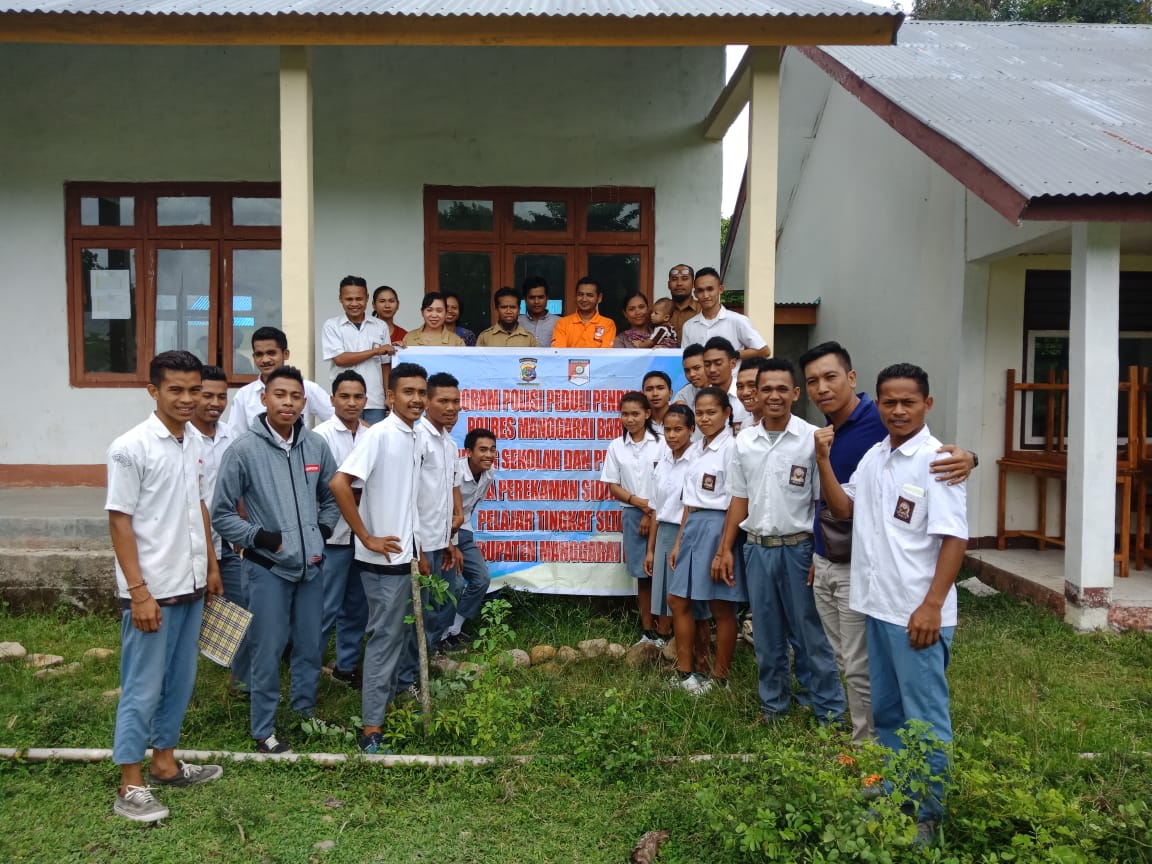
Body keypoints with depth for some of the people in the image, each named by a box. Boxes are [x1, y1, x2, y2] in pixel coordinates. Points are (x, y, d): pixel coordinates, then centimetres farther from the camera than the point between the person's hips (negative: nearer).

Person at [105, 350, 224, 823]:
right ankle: (130, 786, 17)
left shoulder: (194, 442, 6)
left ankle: (164, 762, 33)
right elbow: (119, 522, -14)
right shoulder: (130, 447, -15)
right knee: (143, 688, 4)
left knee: (180, 680, 17)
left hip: (190, 585, 7)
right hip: (151, 590, -7)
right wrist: (139, 591, -17)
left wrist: (211, 565, 16)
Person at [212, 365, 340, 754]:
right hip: (268, 568, -4)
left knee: (310, 646, 15)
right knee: (268, 652, 4)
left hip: (310, 565, 4)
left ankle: (305, 713, 35)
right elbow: (222, 514, -6)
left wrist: (323, 531, 1)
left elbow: (332, 497, 15)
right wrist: (261, 537, -14)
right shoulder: (244, 449, -11)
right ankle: (263, 730, 21)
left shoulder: (316, 445, 0)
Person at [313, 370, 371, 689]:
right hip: (334, 535, -5)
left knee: (357, 606, 16)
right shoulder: (322, 435, -9)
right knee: (326, 608, 1)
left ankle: (347, 664, 31)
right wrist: (363, 495, -13)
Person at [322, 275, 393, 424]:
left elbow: (385, 366, 10)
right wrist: (376, 351, -9)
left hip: (375, 402, 2)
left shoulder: (380, 326, 8)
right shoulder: (332, 326, 3)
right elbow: (340, 359, -7)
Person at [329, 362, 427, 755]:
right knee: (384, 638, -2)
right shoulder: (380, 434, -17)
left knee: (394, 636, 17)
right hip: (383, 558, -8)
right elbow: (339, 483, -25)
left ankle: (386, 704, 32)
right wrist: (366, 537, -20)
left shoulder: (412, 438, 8)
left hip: (402, 555, 8)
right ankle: (371, 729, 8)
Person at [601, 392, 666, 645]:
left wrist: (653, 514, -8)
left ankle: (663, 632, 5)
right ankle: (647, 631, 17)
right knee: (642, 574, 8)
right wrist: (640, 503, -10)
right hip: (632, 515, 3)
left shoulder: (661, 443, -4)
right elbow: (613, 487, 4)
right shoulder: (616, 446, 4)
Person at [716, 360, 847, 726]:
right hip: (757, 548, 4)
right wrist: (725, 549, 7)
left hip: (798, 547, -4)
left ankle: (830, 710, 17)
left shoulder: (812, 439, -8)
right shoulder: (743, 441, 4)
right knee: (767, 634, 14)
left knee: (811, 632, 3)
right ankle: (773, 704, 29)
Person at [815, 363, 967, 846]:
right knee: (885, 710, 19)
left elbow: (955, 538, -16)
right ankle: (891, 795, 35)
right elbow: (843, 508, 13)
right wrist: (823, 460, 0)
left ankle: (928, 814, 21)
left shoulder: (936, 460, -13)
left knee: (925, 718, 5)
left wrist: (932, 605, -20)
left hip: (917, 613, -7)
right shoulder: (874, 457, 9)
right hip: (877, 606, 7)